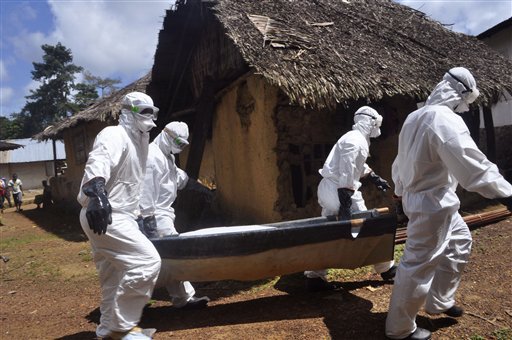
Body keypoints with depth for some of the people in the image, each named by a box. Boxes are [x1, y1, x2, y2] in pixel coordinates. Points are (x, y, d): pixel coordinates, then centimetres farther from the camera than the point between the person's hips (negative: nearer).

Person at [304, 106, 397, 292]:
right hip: (339, 191, -10)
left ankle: (314, 277, 13)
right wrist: (345, 205, -25)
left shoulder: (356, 138, 17)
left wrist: (374, 177, 37)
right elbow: (346, 174, -24)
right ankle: (386, 269, 24)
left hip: (327, 188, 10)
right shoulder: (355, 141, -16)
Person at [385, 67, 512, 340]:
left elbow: (402, 159, 19)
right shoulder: (446, 120, -22)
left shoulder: (415, 116, 8)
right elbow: (473, 165, -28)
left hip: (418, 196, 11)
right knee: (418, 266, 0)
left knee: (459, 241, 26)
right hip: (433, 203, -11)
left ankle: (439, 301, 37)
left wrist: (401, 191, 30)